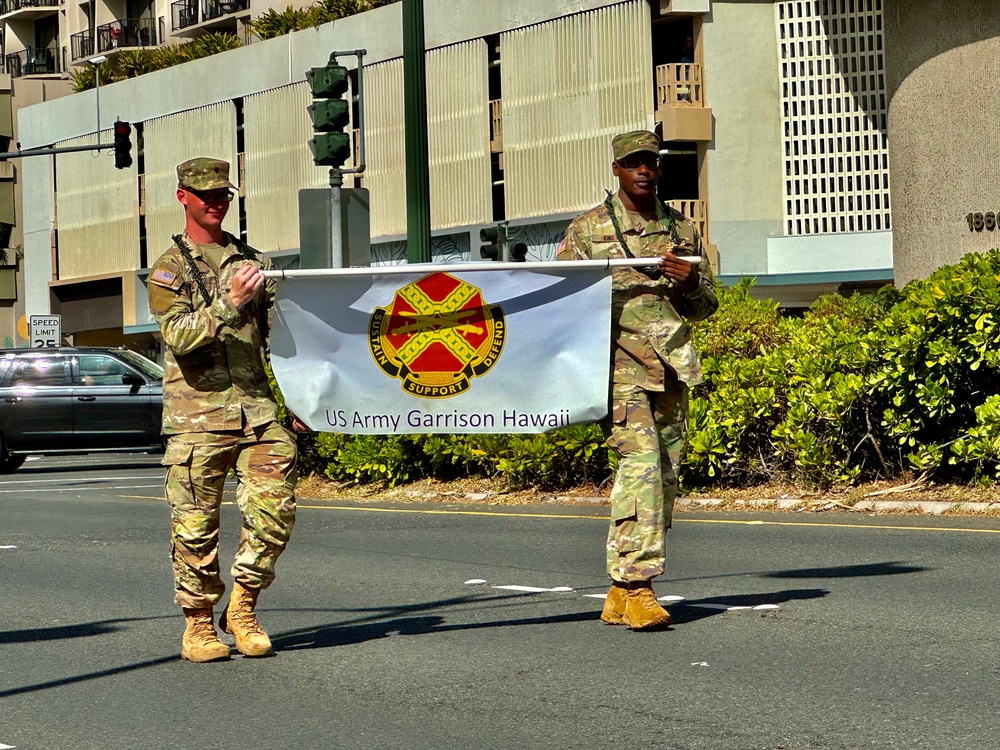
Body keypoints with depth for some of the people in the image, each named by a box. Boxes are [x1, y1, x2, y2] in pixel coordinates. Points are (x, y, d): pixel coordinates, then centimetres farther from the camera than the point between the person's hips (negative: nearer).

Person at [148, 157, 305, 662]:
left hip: (257, 406, 4)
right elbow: (179, 336, -13)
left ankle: (242, 606, 9)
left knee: (275, 507, -7)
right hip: (196, 413, -4)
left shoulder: (252, 262, 18)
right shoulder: (170, 269, 4)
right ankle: (198, 624, 11)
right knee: (196, 524, -1)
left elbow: (278, 336, 22)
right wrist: (229, 302, -25)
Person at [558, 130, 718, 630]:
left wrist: (690, 285, -4)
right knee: (641, 465, -20)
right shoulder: (588, 229, 4)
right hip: (620, 367, -5)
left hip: (672, 371, 5)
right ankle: (637, 585, -22)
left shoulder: (682, 231, 15)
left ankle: (621, 590, 14)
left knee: (664, 479, 5)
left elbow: (706, 307, 18)